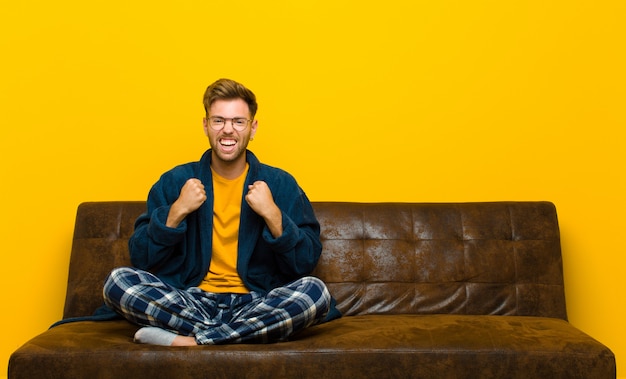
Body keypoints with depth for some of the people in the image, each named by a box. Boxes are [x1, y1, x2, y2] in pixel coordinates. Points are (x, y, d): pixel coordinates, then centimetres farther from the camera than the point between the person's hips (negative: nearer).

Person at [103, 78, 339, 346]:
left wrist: (272, 214, -15)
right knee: (118, 281, -23)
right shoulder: (175, 181, 7)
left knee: (315, 291, -29)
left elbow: (306, 263, -3)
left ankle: (187, 342, -23)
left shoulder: (280, 184, 4)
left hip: (255, 304, 0)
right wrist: (177, 211, -11)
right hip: (190, 302, 1)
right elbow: (141, 258, 1)